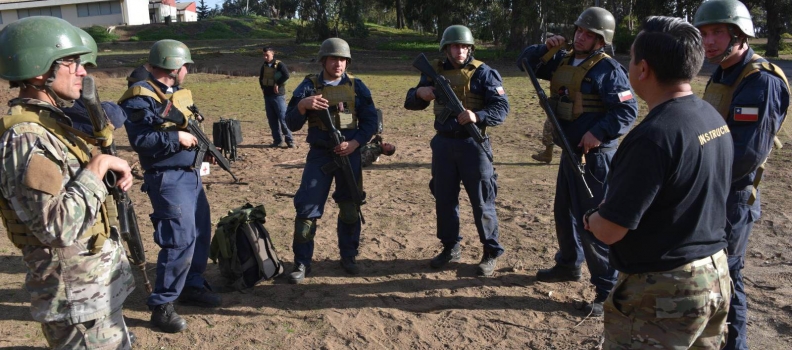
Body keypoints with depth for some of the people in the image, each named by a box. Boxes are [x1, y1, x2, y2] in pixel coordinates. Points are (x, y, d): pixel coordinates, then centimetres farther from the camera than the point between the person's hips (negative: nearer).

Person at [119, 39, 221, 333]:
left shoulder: (180, 93, 14)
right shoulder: (140, 98, -14)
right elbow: (140, 140, -24)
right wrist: (176, 138, -20)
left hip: (191, 174, 10)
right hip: (167, 179, -10)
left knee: (201, 232, 15)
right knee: (181, 240, -12)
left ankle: (192, 285, 32)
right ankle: (161, 306, 1)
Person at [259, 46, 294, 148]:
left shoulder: (279, 64, -8)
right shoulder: (264, 66, 13)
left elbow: (286, 75, -24)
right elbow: (261, 77, 26)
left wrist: (277, 84, -18)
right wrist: (262, 87, 12)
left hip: (278, 96, -7)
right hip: (267, 96, 7)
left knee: (283, 118, -9)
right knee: (272, 120, 8)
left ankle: (289, 140, -2)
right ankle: (278, 140, 15)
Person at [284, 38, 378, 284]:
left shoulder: (356, 86, 2)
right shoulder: (309, 86, -1)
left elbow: (371, 121, 2)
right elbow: (291, 124, -5)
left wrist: (354, 143, -14)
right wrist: (302, 105, -25)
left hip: (349, 155, 1)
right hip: (319, 155, -1)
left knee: (350, 208, 9)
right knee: (306, 208, -5)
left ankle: (348, 257, 25)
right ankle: (302, 263, 6)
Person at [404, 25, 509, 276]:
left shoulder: (483, 72, -6)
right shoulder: (434, 72, 7)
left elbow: (502, 108, -10)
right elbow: (410, 103, 10)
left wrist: (477, 116, -28)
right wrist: (419, 93, -14)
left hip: (473, 144, -4)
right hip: (443, 144, 5)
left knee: (481, 201, 0)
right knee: (444, 198, 11)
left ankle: (492, 253, 14)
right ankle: (451, 248, 26)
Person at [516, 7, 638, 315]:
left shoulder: (607, 69, -14)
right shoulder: (563, 60, 10)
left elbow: (628, 110, -18)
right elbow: (525, 63, 16)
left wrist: (599, 133, -29)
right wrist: (546, 48, -2)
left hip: (594, 155, -9)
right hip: (570, 151, 9)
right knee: (564, 212, 21)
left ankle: (607, 289, 3)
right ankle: (568, 265, 40)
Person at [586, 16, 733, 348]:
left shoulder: (653, 135, -26)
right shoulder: (714, 118, 2)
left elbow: (609, 230, -24)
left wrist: (591, 218, -2)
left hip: (664, 292, -9)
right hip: (716, 276, 9)